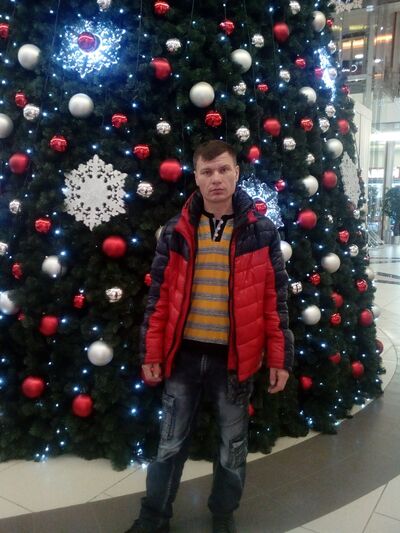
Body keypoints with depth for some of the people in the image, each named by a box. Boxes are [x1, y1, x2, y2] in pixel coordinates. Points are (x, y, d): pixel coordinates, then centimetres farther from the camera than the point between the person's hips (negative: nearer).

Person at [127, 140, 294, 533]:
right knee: (170, 443, 14)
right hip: (184, 354, 1)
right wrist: (151, 353, 1)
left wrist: (279, 358, -3)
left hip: (235, 357, 0)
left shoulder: (261, 231, -3)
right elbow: (159, 296, 3)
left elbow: (276, 299, -1)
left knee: (233, 445, 16)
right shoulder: (176, 231, 0)